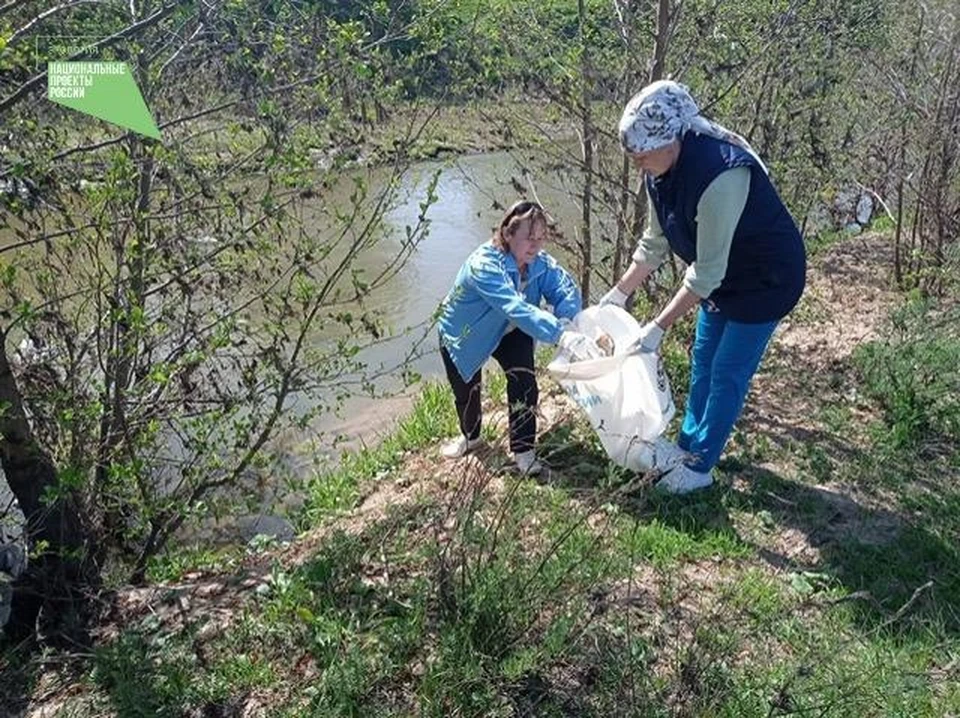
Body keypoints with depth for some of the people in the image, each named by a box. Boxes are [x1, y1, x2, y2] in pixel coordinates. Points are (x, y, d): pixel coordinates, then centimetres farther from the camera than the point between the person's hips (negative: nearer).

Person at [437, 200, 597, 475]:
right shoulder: (484, 265, -41)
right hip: (462, 335, -3)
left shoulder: (540, 261, -21)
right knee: (466, 390, 11)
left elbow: (566, 289, -30)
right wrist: (561, 336, -65)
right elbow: (516, 308, -54)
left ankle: (523, 450, 1)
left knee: (524, 380, -17)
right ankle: (470, 436, 44)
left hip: (508, 332, 3)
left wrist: (565, 323, -53)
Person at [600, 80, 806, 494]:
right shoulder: (662, 171, -11)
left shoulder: (720, 176, -38)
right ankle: (689, 443, 34)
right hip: (724, 273, 8)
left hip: (767, 278, -8)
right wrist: (619, 293, 2)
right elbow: (655, 242, 2)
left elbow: (706, 272, -32)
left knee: (728, 373, -1)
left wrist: (659, 327, -30)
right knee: (702, 361, 17)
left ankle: (699, 466, 14)